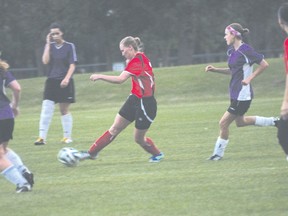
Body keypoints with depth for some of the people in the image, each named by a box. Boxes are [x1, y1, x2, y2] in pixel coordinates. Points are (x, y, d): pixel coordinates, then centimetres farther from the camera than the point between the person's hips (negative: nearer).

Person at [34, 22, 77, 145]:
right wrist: (48, 44, -7)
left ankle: (67, 136, 15)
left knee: (64, 110, 3)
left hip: (65, 82, -2)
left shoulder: (69, 46, -1)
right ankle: (42, 137, -9)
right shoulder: (50, 46, 7)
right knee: (46, 108, -8)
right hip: (51, 81, 2)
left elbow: (72, 65, -4)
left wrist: (67, 78, -17)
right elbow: (45, 61, -7)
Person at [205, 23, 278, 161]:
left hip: (242, 95, -10)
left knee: (223, 123, -5)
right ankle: (274, 122, 33)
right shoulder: (232, 51, 7)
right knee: (240, 122, 24)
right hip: (235, 93, 10)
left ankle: (218, 153, 7)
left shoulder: (245, 50, -18)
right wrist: (215, 70, 9)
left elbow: (264, 64, -14)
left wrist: (249, 78, -18)